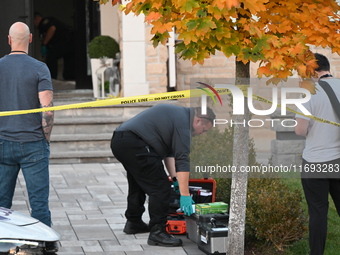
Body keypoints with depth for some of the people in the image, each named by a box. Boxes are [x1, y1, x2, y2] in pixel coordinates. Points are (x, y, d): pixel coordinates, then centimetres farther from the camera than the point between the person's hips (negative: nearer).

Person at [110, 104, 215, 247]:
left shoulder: (178, 114, 22)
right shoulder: (183, 122, -8)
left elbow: (168, 150, 29)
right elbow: (182, 160, -14)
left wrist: (174, 177, 24)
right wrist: (185, 195, -14)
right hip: (134, 144, -11)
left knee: (138, 184, 27)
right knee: (161, 187, -8)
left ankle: (133, 223, 39)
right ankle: (157, 233, -7)